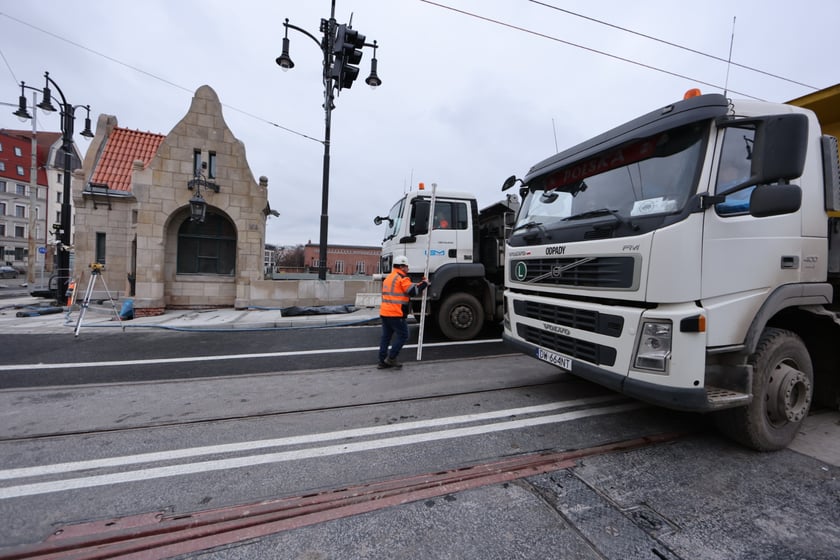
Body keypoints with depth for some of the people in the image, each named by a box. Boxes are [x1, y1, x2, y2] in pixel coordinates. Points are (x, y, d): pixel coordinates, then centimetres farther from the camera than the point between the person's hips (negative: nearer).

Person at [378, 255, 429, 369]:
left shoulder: (388, 278, 20)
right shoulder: (402, 278, -10)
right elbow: (413, 291, -15)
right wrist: (424, 283, 0)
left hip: (384, 312, 9)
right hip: (395, 314, -9)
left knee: (386, 336, 12)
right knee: (403, 335, 1)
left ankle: (382, 361, 16)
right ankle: (391, 358, 1)